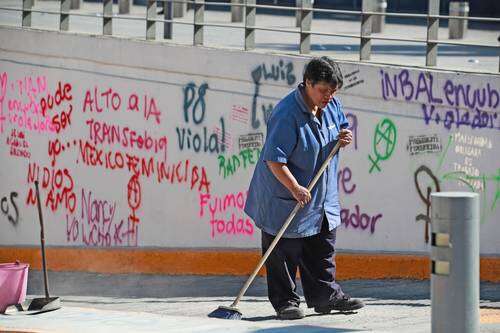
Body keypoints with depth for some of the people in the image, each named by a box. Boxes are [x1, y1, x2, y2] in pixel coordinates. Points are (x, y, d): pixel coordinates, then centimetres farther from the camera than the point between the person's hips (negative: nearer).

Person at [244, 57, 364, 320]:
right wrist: (295, 188, -31)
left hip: (322, 198, 8)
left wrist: (344, 138, -4)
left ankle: (326, 296, 25)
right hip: (284, 200, -8)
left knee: (323, 250, 15)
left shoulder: (332, 105, 0)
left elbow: (342, 127, 20)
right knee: (284, 253, 1)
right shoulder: (287, 114, -26)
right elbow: (274, 160, -26)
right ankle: (285, 302, 10)